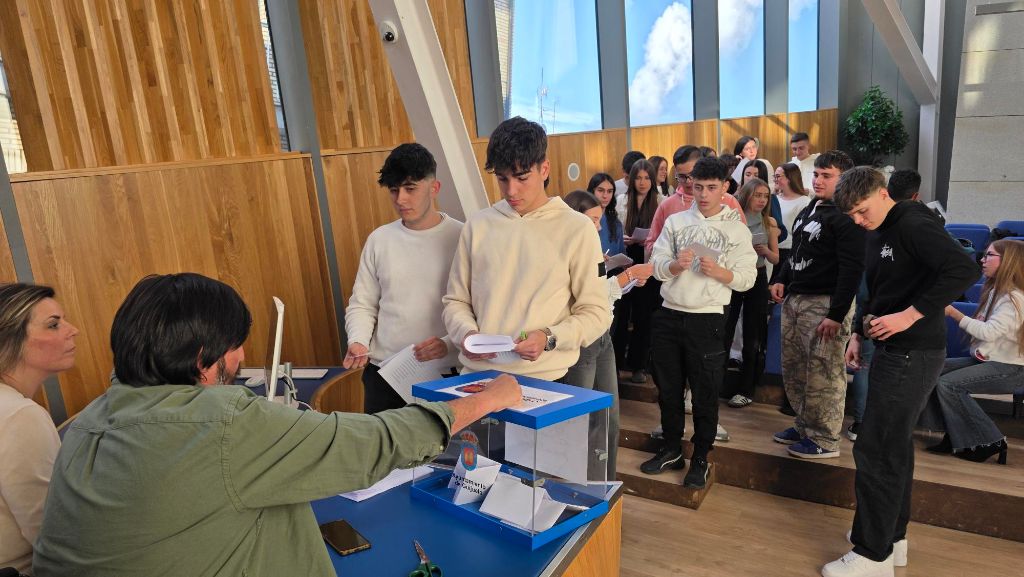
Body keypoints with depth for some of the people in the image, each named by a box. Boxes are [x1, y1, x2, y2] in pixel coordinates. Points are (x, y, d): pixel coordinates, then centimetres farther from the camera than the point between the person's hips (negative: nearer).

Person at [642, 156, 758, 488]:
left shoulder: (737, 229, 2)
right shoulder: (675, 221, 7)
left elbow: (746, 278, -2)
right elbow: (656, 265, 2)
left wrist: (718, 271, -19)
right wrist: (675, 265, -18)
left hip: (707, 320, -3)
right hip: (669, 315, 3)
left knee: (705, 394, 6)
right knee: (668, 388, 14)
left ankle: (700, 459, 23)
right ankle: (672, 450, 31)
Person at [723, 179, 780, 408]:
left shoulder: (769, 222, 3)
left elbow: (775, 259, 7)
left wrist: (765, 251, -13)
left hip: (757, 280, 2)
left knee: (753, 337, 7)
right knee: (724, 332, 0)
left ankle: (746, 390, 17)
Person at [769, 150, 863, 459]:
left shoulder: (846, 217, -10)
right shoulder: (808, 210, 18)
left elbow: (852, 269, -16)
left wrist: (837, 315, -20)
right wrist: (782, 280, 9)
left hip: (825, 303, -9)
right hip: (795, 299, 9)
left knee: (824, 376, -4)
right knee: (793, 370, 14)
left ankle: (825, 440, 7)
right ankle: (805, 426, 28)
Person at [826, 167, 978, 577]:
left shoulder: (913, 225, -15)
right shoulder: (878, 234, 13)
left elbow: (964, 269, -28)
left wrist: (910, 315, -27)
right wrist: (859, 333, 13)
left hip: (912, 355, -10)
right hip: (893, 351, 10)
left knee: (876, 451, -6)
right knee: (895, 445, 17)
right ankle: (892, 536, 31)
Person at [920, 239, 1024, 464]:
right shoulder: (994, 290, 13)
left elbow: (989, 332, -25)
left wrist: (953, 313, -22)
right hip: (986, 359, 9)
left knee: (948, 384, -23)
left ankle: (990, 442, -9)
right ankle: (954, 435, -3)